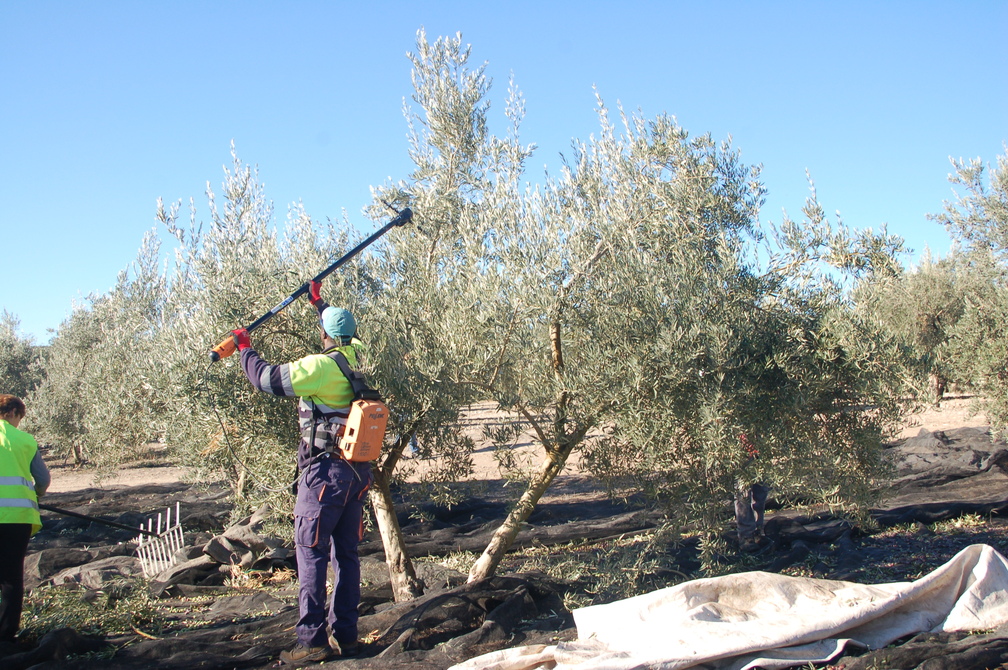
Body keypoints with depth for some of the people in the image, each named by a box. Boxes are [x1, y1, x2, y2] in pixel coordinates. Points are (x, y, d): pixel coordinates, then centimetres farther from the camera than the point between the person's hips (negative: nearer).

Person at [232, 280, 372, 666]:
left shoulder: (321, 365, -15)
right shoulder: (358, 359, 7)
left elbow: (269, 379, -12)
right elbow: (346, 337, 30)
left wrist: (245, 351, 7)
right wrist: (320, 303, 42)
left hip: (325, 471, -7)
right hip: (358, 472, 7)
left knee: (311, 553, -2)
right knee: (347, 554, 11)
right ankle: (346, 636, 17)